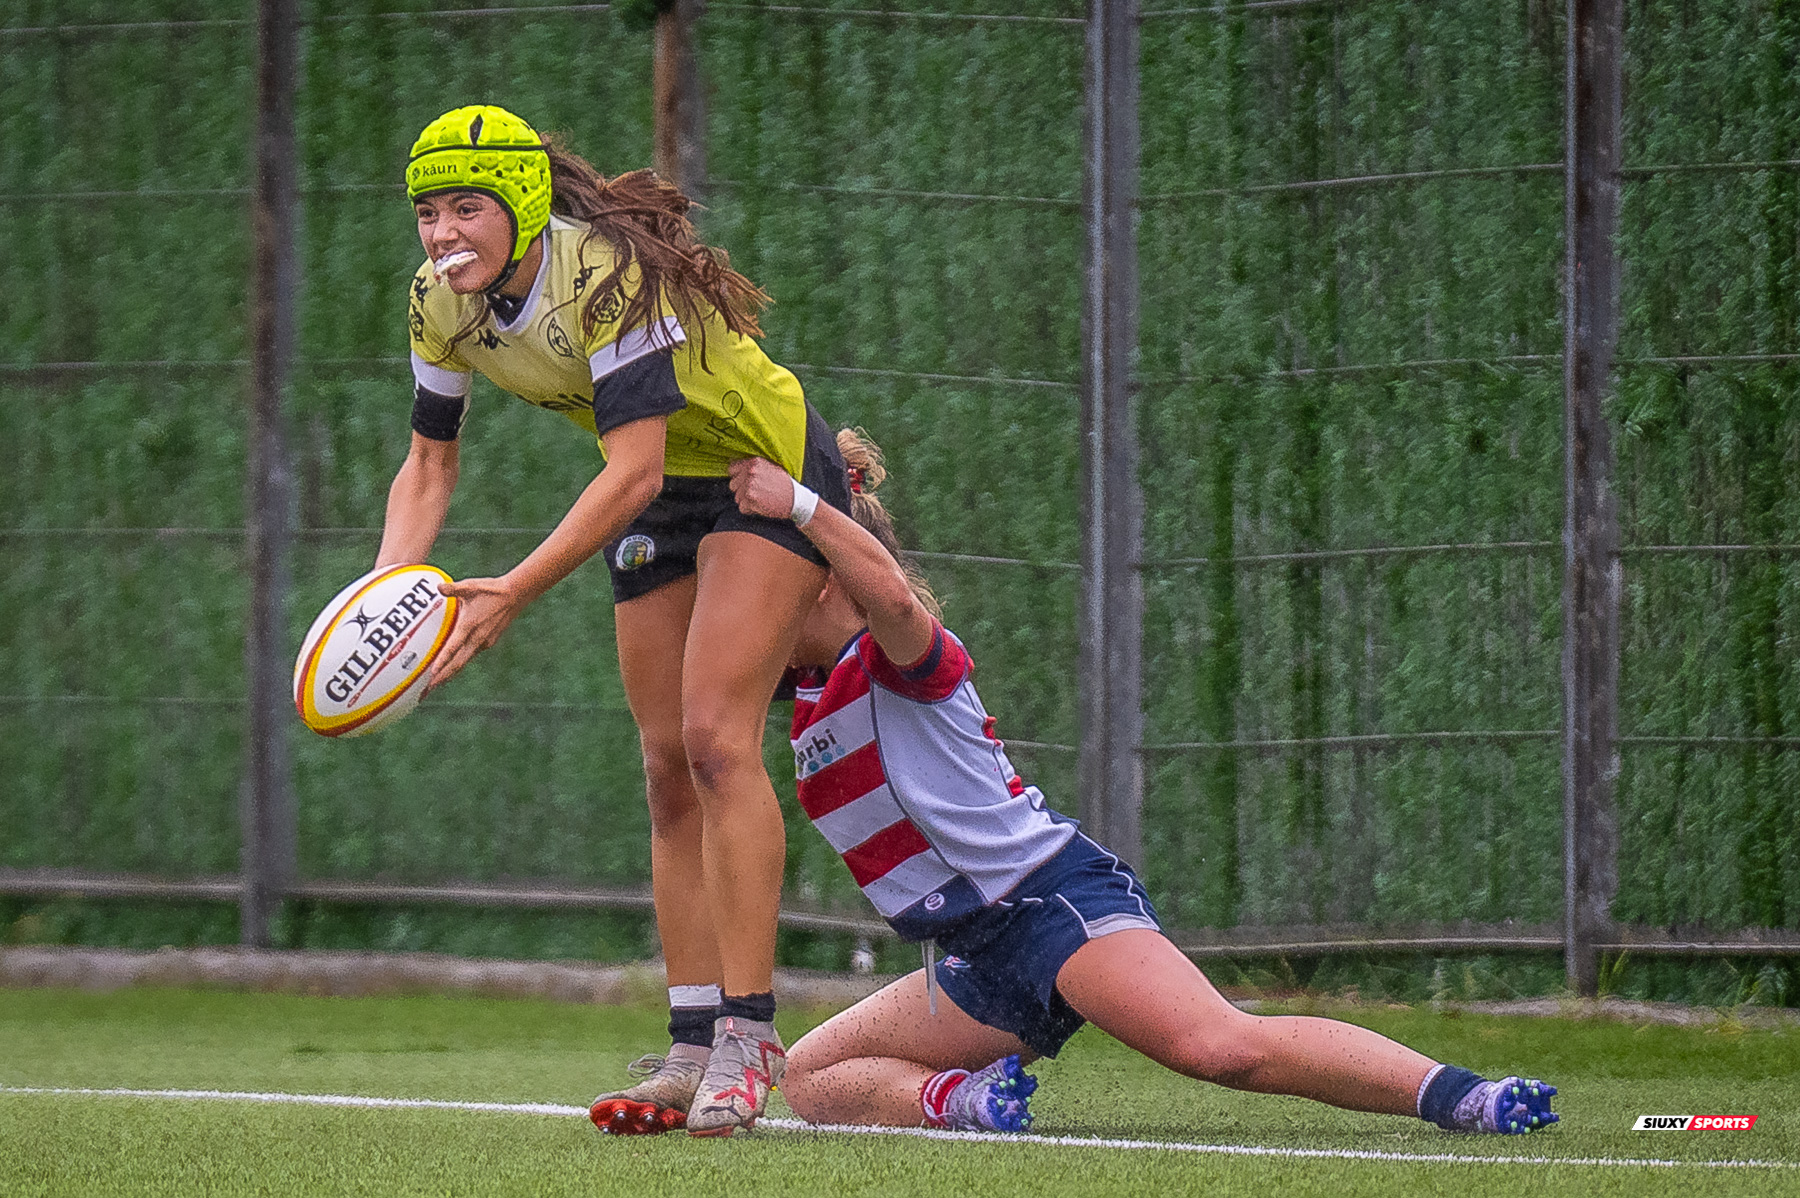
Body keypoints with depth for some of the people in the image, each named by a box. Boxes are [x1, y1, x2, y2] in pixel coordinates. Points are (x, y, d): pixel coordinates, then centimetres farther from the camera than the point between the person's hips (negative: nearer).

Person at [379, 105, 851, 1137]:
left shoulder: (607, 275, -33)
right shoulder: (444, 304, -10)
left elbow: (633, 471, -36)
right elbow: (429, 469, 0)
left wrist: (512, 594, -41)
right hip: (660, 503, 7)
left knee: (716, 736, -21)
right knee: (669, 770, 2)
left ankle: (747, 1029, -21)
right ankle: (695, 1046, 3)